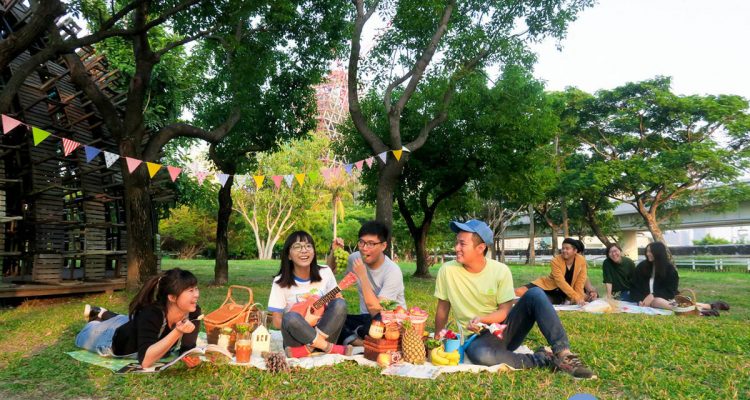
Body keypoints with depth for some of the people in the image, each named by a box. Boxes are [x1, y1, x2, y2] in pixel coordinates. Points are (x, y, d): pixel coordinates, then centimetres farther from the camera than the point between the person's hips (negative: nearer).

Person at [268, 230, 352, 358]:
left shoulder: (325, 273, 1)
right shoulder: (281, 282, -6)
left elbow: (338, 302, 7)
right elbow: (276, 322, -6)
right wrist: (305, 322, -20)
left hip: (324, 333, 3)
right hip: (297, 339, -2)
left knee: (340, 304, -24)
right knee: (290, 317, -34)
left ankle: (303, 351, -23)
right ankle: (332, 349, -22)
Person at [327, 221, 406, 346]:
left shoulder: (392, 271, -21)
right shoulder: (356, 258, -3)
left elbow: (376, 311, -29)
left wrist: (362, 276, -29)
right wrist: (334, 252, -5)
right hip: (366, 318, 5)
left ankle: (353, 337, -12)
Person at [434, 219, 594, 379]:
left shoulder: (500, 270, -9)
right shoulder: (447, 270, -11)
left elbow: (504, 311, -7)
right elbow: (443, 308, -1)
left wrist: (482, 319, -26)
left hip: (505, 329, 2)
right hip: (478, 337, -1)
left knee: (535, 293, -21)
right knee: (479, 355, -39)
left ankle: (563, 355, -23)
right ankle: (543, 359, -18)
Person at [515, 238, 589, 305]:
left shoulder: (581, 261, -10)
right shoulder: (555, 261, -17)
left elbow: (580, 281, -6)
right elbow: (561, 282, -27)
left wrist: (579, 298, -17)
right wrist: (576, 297, -34)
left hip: (562, 295, 3)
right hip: (547, 287, -3)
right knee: (518, 292, -24)